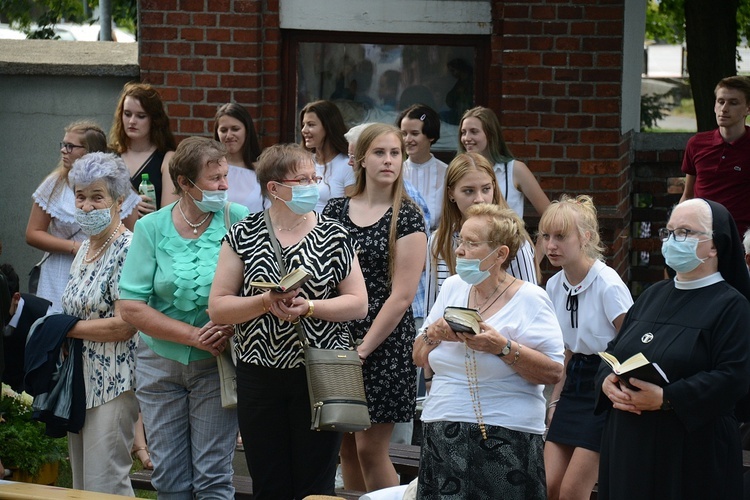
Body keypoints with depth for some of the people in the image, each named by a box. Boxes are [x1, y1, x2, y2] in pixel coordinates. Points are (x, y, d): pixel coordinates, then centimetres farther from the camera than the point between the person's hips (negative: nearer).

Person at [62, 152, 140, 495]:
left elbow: (123, 325, -21)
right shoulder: (85, 248, 13)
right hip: (80, 381, 9)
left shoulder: (127, 249, -15)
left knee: (105, 485, -7)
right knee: (82, 482, 12)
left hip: (113, 384, -9)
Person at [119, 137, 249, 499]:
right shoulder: (150, 228, -3)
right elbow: (132, 307, -7)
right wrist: (195, 335, -14)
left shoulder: (239, 221, -5)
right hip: (161, 359, 2)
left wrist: (230, 329, -22)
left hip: (216, 364, -2)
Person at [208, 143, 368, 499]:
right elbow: (217, 308, -2)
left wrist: (308, 306, -16)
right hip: (259, 375, 1)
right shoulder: (243, 236, 3)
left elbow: (358, 304, -2)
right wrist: (266, 302, -17)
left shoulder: (333, 235, 3)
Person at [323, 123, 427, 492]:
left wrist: (363, 348, -11)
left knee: (370, 448, -5)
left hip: (383, 346, -4)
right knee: (346, 447, 7)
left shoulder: (407, 217, -4)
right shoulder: (336, 210, 8)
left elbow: (401, 295, -9)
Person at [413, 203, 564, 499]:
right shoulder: (452, 289, 12)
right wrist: (433, 334, -4)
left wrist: (502, 347, -21)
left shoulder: (529, 298, -5)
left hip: (506, 440, -5)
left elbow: (554, 372, -12)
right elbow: (420, 359, 16)